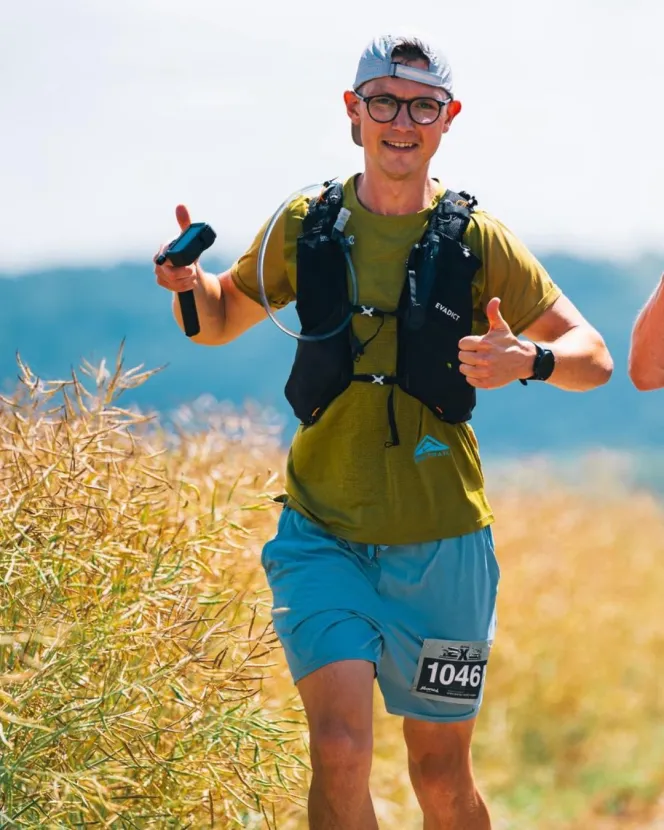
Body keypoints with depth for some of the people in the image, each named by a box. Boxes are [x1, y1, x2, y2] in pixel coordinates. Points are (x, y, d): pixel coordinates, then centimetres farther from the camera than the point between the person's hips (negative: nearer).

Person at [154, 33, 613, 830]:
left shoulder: (476, 240, -2)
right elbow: (219, 320, 18)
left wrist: (529, 361, -21)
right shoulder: (306, 226, 3)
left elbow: (594, 358, 1)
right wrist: (190, 284, -5)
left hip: (441, 540, 0)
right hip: (322, 532, 0)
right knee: (340, 749, -18)